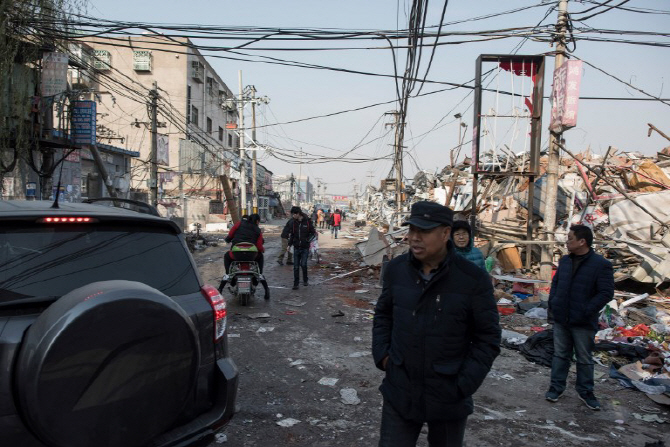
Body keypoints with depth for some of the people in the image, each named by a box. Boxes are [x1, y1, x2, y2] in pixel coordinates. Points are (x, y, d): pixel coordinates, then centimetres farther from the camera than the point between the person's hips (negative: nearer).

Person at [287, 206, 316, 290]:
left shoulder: (307, 221, -6)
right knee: (296, 266, 3)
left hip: (305, 248, -3)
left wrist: (308, 239, -13)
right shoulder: (294, 222, 4)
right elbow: (291, 234, 14)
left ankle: (305, 280, 20)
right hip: (296, 248, 3)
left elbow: (313, 233, 0)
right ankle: (296, 283, 11)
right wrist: (290, 244, 7)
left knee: (303, 264, -4)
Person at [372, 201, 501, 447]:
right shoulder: (396, 268, -5)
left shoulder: (473, 279, -15)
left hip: (448, 399, -1)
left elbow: (488, 338, -7)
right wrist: (382, 354, 0)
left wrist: (464, 384, -11)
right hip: (399, 393, 2)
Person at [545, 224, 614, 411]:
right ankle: (556, 387, 24)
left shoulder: (601, 264, -13)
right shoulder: (565, 261, 6)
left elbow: (606, 293, -14)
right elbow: (555, 283, 15)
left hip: (583, 323, -4)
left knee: (585, 359, 11)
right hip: (561, 319, 5)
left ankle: (585, 392, 26)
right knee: (560, 355, 14)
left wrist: (586, 311, -18)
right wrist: (552, 303, 3)